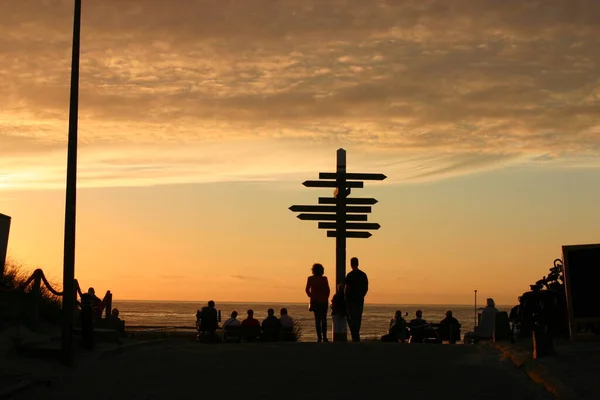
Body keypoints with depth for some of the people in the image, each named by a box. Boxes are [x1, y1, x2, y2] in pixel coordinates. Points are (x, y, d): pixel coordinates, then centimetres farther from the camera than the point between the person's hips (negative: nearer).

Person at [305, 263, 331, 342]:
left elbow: (307, 290, -2)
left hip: (315, 301, 1)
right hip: (324, 301, -1)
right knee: (324, 319, 8)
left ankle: (319, 337, -3)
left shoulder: (310, 279, -1)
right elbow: (327, 290, -7)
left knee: (317, 319, 5)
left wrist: (311, 296, 12)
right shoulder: (324, 279, -4)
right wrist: (326, 298, 6)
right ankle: (324, 336, 0)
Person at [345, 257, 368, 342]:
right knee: (358, 318, 14)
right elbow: (366, 288, 8)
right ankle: (356, 337, 18)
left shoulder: (350, 275, -10)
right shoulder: (363, 275, 6)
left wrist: (345, 298, -2)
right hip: (360, 300, 5)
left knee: (351, 319, -2)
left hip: (351, 300, -5)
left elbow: (347, 288, -12)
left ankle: (355, 338, -9)